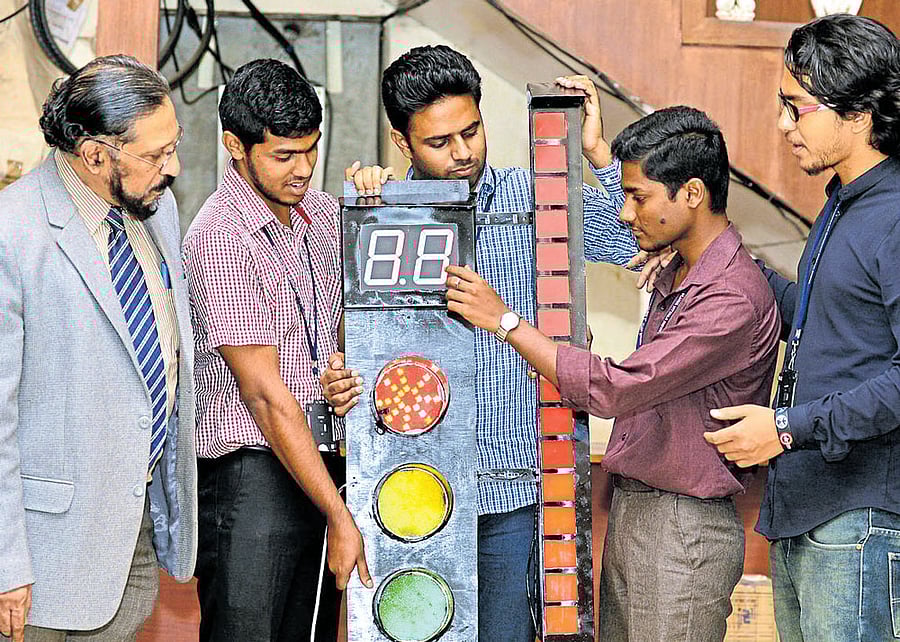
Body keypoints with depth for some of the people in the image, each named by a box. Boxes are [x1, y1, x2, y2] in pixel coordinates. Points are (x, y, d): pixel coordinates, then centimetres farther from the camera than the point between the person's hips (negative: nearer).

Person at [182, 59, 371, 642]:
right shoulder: (220, 239, -16)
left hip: (326, 457, 7)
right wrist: (339, 516, -18)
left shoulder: (323, 212, 8)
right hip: (253, 478, -7)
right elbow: (266, 393, -18)